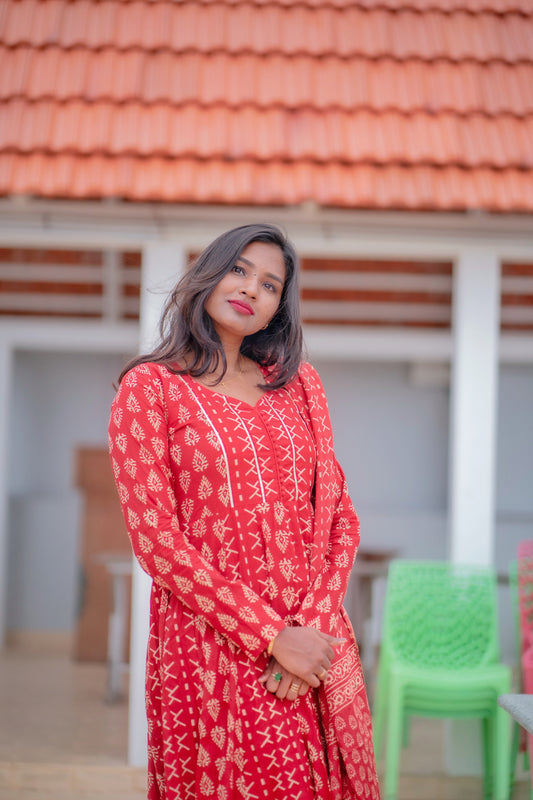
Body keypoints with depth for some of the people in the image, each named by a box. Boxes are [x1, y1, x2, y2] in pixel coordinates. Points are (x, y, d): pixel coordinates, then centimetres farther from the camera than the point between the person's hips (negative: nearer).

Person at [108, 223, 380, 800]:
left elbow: (339, 517, 9)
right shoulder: (150, 386, 0)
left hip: (313, 642, 4)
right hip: (209, 647, -4)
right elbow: (157, 540, -8)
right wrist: (272, 637, -13)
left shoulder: (298, 383, 13)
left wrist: (312, 624, -8)